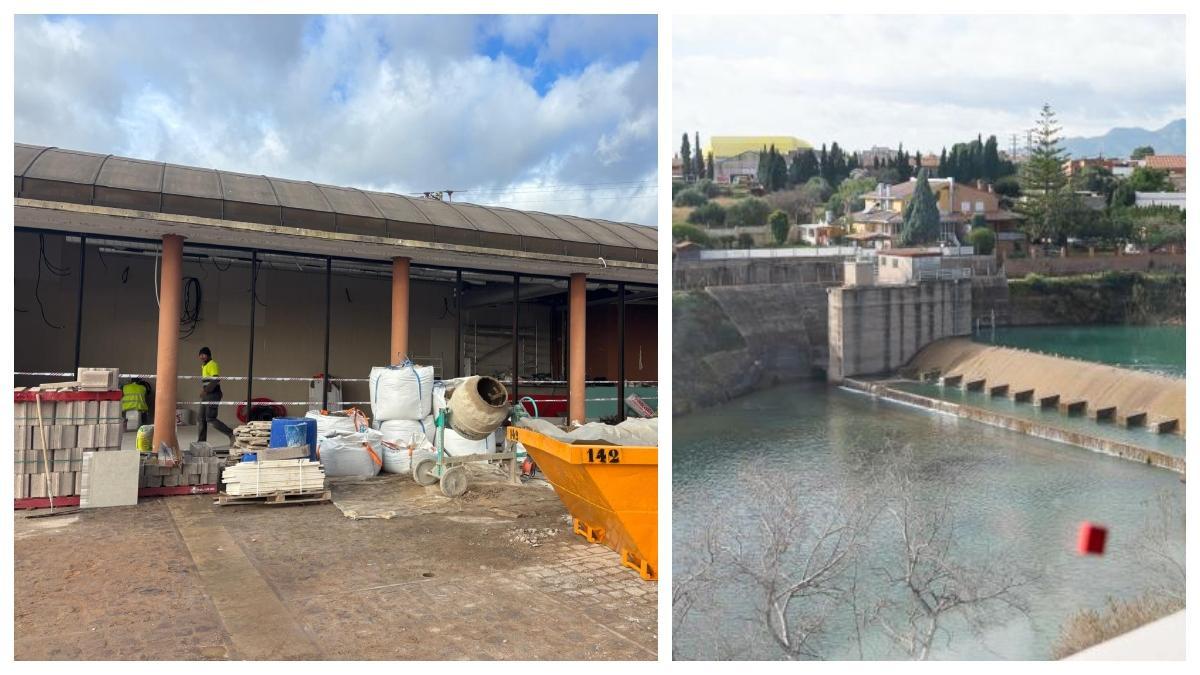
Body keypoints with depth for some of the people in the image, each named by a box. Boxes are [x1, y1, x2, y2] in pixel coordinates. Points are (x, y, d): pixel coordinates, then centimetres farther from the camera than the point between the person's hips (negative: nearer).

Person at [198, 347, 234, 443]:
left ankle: (231, 434, -12)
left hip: (213, 395, -10)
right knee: (202, 418, 10)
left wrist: (205, 390, -22)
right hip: (206, 395, 10)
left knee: (210, 419, -15)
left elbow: (215, 380, -24)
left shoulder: (212, 365, -12)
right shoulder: (203, 366, 18)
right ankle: (201, 441, 17)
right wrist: (203, 389, 12)